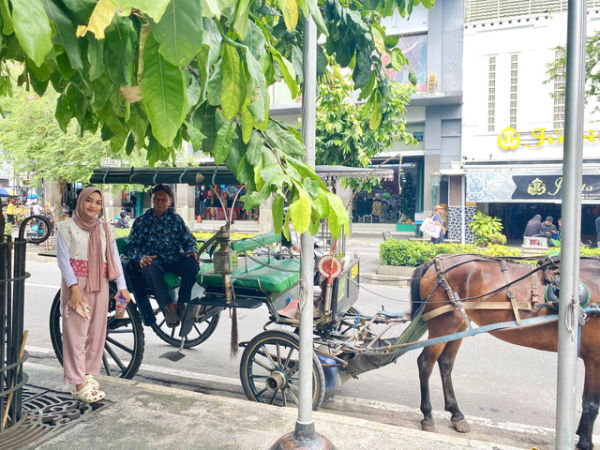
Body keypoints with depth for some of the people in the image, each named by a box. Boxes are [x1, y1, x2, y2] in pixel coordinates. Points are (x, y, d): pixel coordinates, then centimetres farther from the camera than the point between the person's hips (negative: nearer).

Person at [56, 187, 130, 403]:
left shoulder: (105, 229, 13)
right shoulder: (66, 227, 3)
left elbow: (115, 258, 8)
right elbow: (63, 260, -5)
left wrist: (122, 286, -3)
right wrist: (74, 287, -16)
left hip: (99, 286, 4)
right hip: (76, 285, -4)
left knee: (96, 333, 7)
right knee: (76, 332, -4)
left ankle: (88, 375, 20)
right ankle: (80, 385, 1)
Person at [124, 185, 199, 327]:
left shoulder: (175, 219, 16)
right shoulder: (141, 221, 12)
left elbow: (189, 239, 16)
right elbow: (130, 246, 5)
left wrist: (191, 250, -9)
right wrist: (141, 257, -18)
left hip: (174, 259, 1)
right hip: (152, 260, -1)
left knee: (192, 262, -32)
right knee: (148, 267, -38)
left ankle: (181, 303, -21)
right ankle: (169, 306, -32)